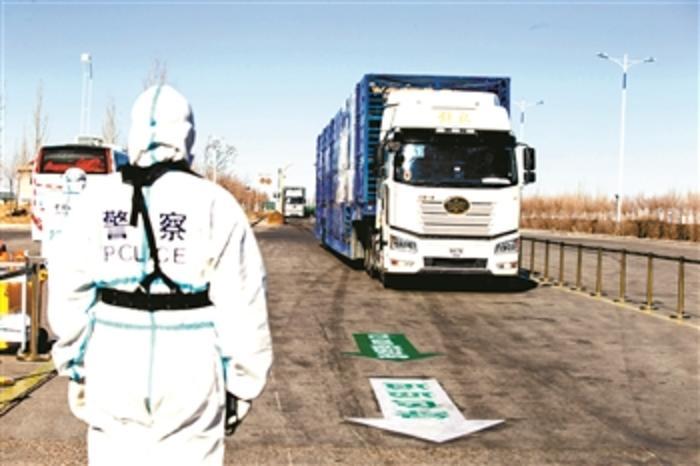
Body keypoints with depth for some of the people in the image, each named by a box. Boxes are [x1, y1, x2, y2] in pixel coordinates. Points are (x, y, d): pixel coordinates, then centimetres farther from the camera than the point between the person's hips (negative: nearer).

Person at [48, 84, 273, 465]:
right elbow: (240, 308, -8)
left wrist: (74, 367, 14)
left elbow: (69, 293, 4)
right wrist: (242, 383, 2)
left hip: (114, 367, 3)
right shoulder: (215, 204, -7)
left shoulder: (96, 199, 1)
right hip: (189, 371, -2)